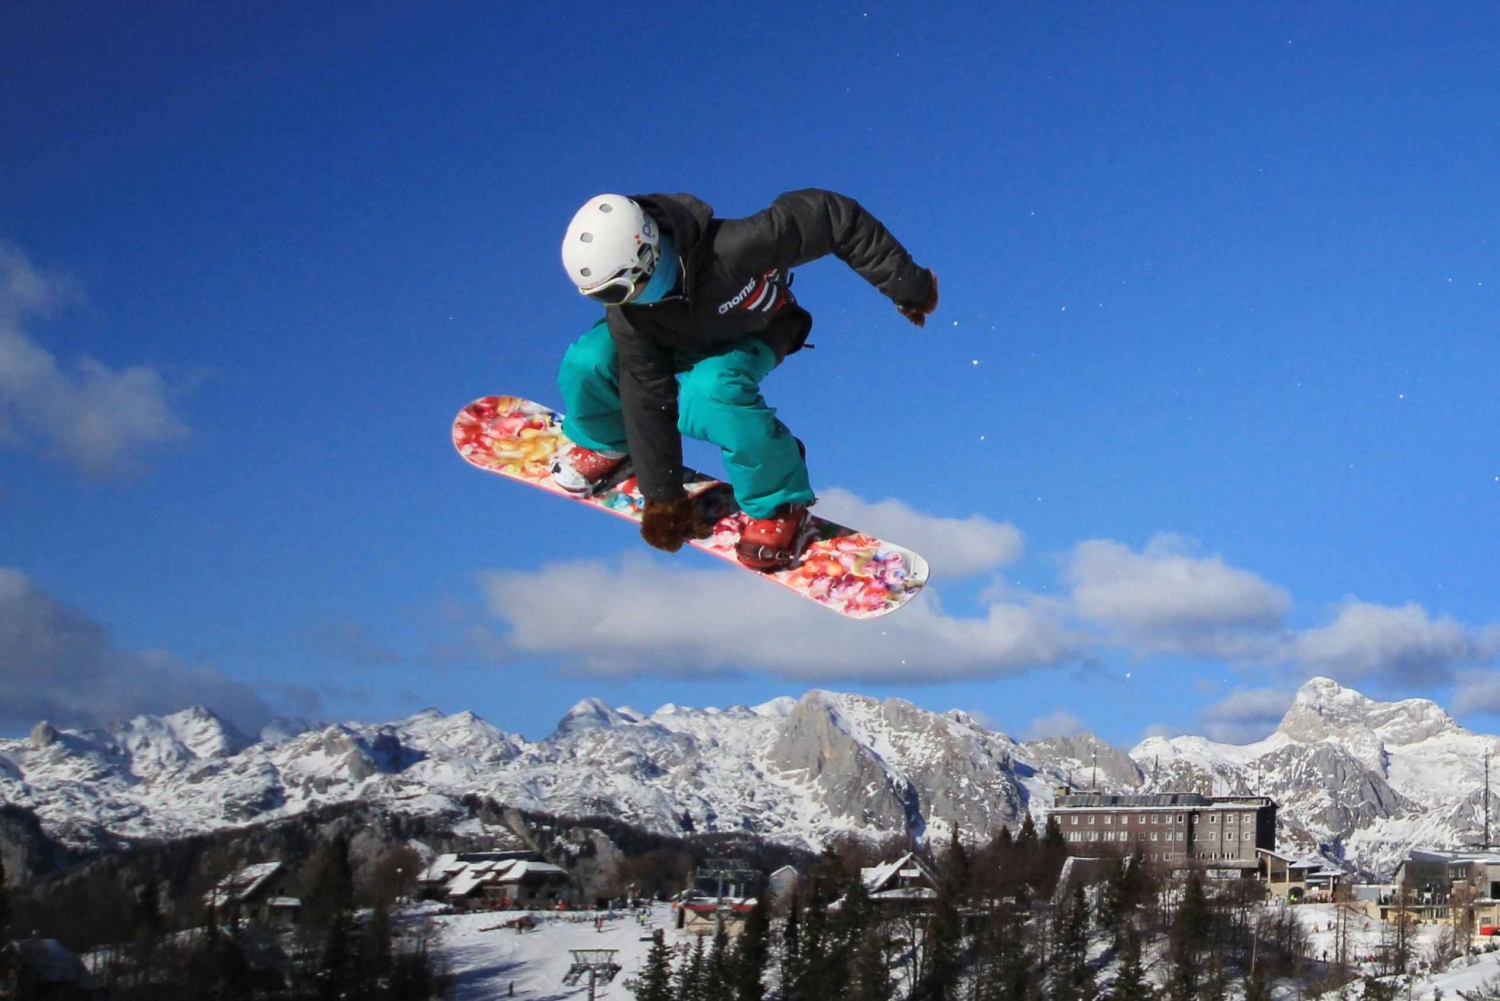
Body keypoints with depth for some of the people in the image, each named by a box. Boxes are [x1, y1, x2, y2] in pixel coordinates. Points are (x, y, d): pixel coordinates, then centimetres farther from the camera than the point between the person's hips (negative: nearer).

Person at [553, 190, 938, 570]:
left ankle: (778, 503, -17)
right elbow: (648, 399, -21)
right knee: (589, 363, -24)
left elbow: (831, 215, -34)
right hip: (681, 338, 3)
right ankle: (609, 444, 12)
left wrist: (905, 284, -28)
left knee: (711, 390, -38)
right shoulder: (627, 314, -30)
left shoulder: (733, 248, -43)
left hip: (756, 334, -3)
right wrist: (662, 495, -14)